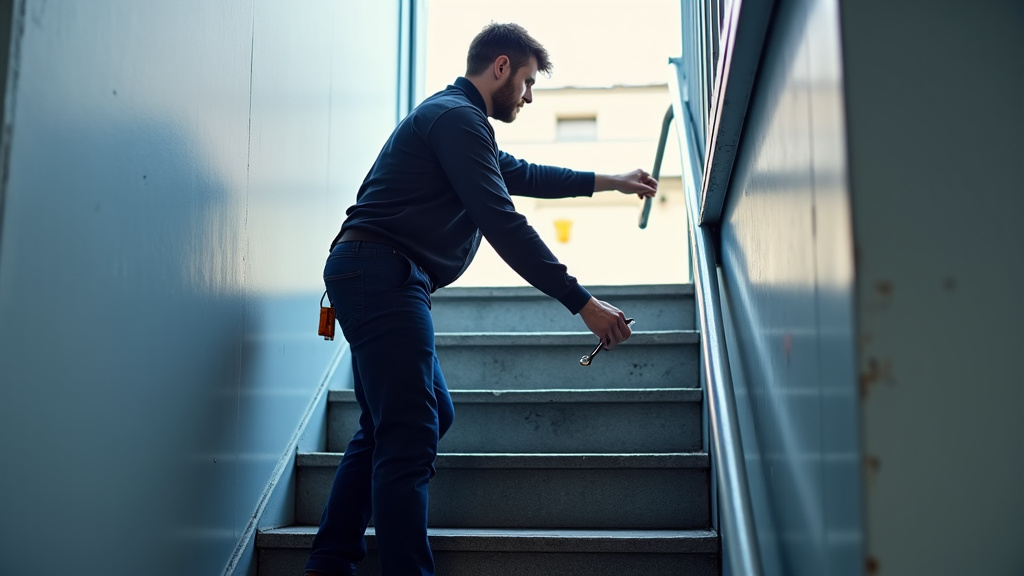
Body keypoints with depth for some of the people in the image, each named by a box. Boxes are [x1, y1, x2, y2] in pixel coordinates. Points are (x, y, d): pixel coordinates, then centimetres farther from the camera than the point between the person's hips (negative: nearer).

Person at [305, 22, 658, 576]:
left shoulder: (455, 117, 24)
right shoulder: (457, 116, -10)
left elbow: (522, 174, 37)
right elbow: (503, 225, -19)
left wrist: (608, 181, 40)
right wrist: (583, 303, -17)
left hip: (375, 279, 11)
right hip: (381, 274, -11)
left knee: (417, 417, 15)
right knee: (409, 437, -15)